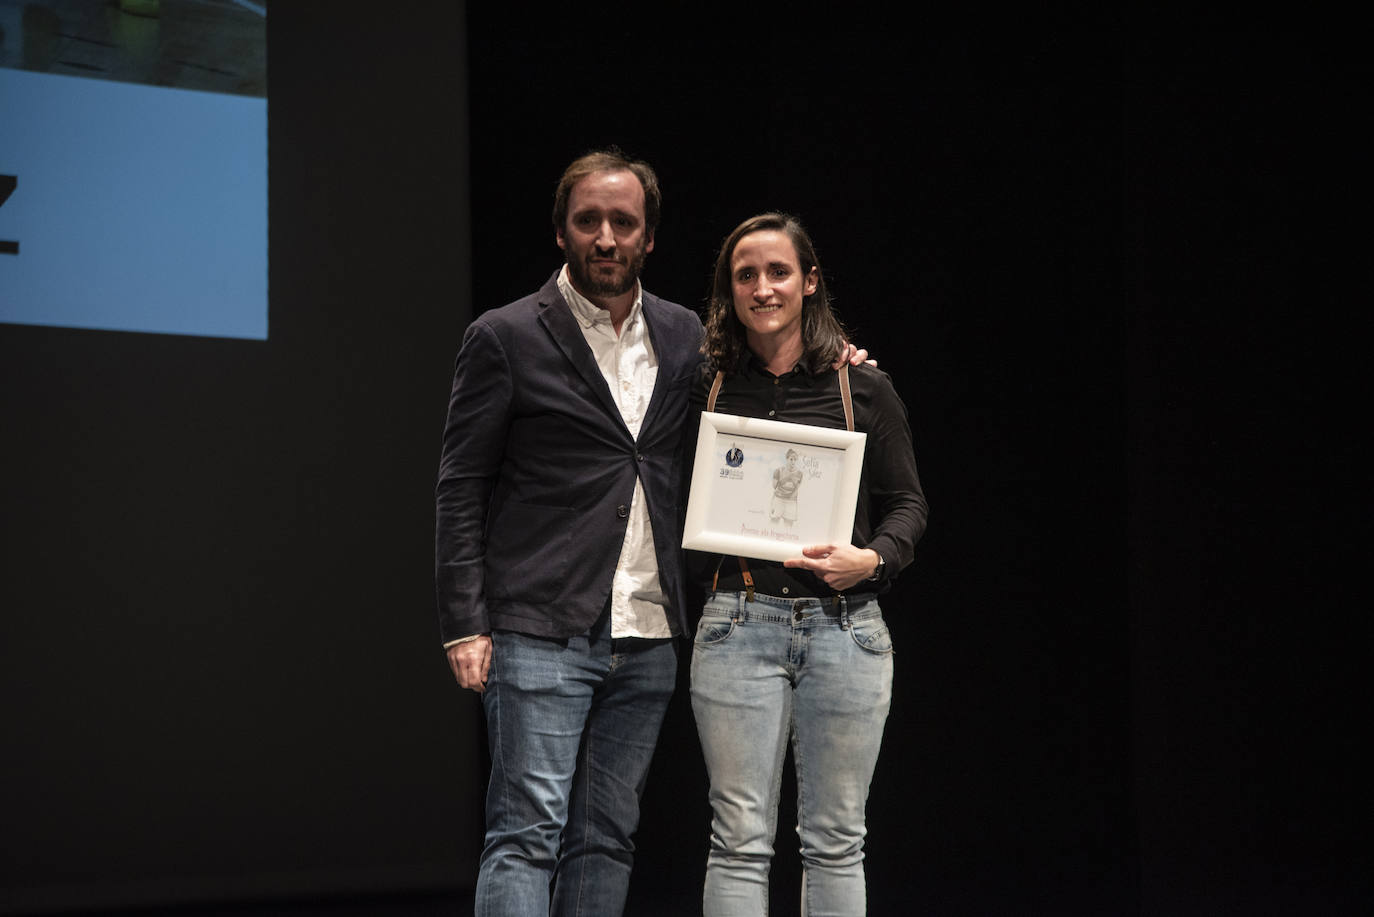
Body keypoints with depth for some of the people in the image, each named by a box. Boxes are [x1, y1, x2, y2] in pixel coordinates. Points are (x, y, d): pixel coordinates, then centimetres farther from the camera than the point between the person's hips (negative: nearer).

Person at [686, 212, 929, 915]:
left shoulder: (863, 388, 5)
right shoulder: (705, 389, 6)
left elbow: (907, 503, 8)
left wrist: (871, 560, -10)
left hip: (844, 625, 0)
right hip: (738, 623, 0)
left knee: (835, 842, 6)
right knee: (740, 840, -2)